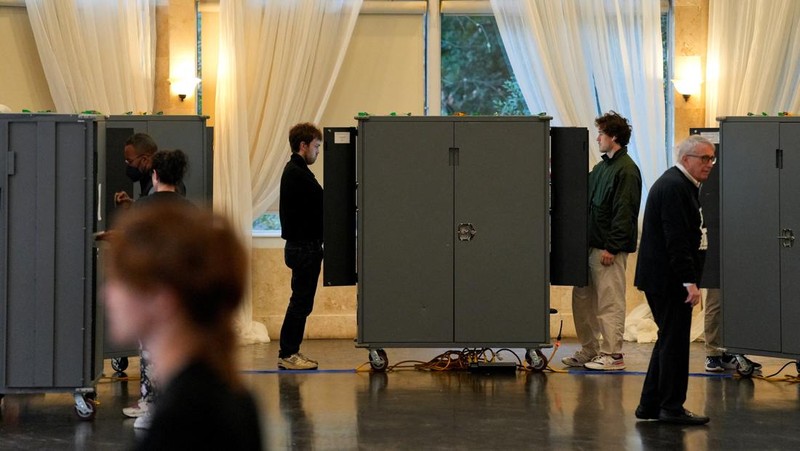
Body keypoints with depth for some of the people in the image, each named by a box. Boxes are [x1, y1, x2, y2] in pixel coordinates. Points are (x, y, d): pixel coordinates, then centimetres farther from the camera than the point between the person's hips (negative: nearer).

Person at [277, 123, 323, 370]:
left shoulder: (293, 171, 17)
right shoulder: (298, 174, -16)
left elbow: (316, 206, 16)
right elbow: (322, 204, -17)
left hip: (300, 245, 11)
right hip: (305, 246, -11)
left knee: (301, 301, 14)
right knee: (301, 301, -6)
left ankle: (291, 352, 18)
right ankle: (288, 355, -4)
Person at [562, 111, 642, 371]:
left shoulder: (626, 170, -11)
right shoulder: (601, 168, 17)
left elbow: (624, 213, -16)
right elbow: (583, 197, 24)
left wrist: (611, 247, -18)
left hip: (610, 249, -9)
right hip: (591, 246, 9)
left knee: (610, 302, -6)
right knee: (582, 299, 11)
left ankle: (612, 354, -2)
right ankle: (589, 351, 19)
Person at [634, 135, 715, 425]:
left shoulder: (677, 184, 18)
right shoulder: (675, 186, -16)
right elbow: (677, 240, -23)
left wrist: (689, 278, 18)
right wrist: (689, 281, -24)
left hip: (662, 279, 11)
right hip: (668, 280, -11)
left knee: (668, 341, 15)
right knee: (675, 343, -4)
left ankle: (650, 406, 19)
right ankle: (671, 408, 2)